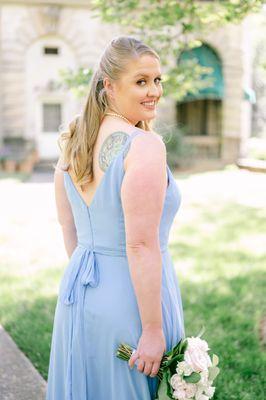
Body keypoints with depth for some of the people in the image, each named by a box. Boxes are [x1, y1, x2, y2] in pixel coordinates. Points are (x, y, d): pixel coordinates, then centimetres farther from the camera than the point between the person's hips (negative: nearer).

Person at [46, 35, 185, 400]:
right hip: (132, 297, -7)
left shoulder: (73, 140, 3)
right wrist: (153, 330, -19)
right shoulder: (144, 145, -20)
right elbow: (141, 246, -24)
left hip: (76, 294, 7)